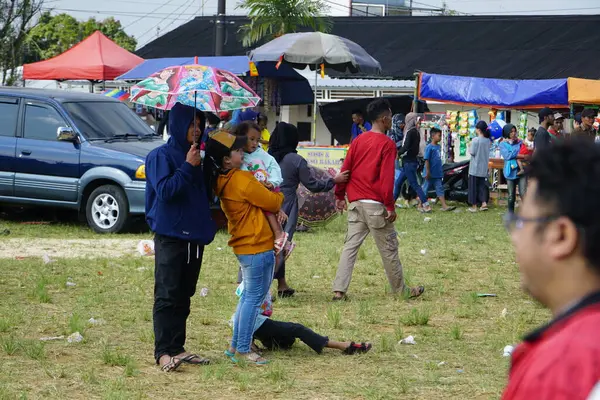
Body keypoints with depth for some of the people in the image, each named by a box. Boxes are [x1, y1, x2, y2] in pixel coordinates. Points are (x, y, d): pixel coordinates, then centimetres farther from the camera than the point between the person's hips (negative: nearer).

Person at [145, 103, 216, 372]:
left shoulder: (196, 156, 17)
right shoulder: (161, 156, -6)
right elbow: (165, 190, -18)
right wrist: (188, 167, -16)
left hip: (194, 235, 8)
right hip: (170, 236, -8)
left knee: (184, 296, 10)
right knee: (167, 296, -8)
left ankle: (177, 349, 15)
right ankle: (163, 352, -8)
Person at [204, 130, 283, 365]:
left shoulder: (221, 182, 7)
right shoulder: (242, 180, -20)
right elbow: (272, 202, -11)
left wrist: (275, 209, 1)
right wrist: (279, 196, 11)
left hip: (244, 246, 9)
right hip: (258, 247, -9)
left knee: (248, 295, 19)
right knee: (254, 297, -3)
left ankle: (236, 345, 24)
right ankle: (243, 350, -1)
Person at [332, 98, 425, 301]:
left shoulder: (359, 140, 8)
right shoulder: (387, 144, -10)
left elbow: (345, 169, 8)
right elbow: (387, 178, -14)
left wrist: (340, 195, 16)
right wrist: (390, 206, -11)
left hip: (355, 203, 6)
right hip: (375, 205, -6)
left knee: (350, 246, 5)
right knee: (389, 249, 5)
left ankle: (339, 290, -3)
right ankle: (401, 290, 16)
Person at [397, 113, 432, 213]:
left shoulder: (410, 132, -15)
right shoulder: (416, 132, 11)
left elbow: (406, 147, -22)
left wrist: (397, 153, -6)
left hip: (409, 162, -10)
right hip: (413, 161, 10)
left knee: (414, 184, -9)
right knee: (398, 183, 16)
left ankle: (426, 205, -12)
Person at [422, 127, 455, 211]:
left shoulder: (438, 146, 9)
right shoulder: (429, 147, -14)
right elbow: (426, 160, -16)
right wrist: (427, 172, -19)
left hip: (437, 174, 7)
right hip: (430, 174, -7)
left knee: (440, 189, 4)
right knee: (425, 189, 4)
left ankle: (444, 206, 0)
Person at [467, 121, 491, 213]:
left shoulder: (475, 140, -16)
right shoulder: (488, 140, 3)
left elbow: (472, 152, -14)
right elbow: (487, 151, 10)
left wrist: (469, 149, 5)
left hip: (475, 168, -6)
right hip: (484, 168, 6)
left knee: (473, 186, 3)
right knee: (482, 185, 15)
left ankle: (474, 206, 7)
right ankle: (484, 203, 5)